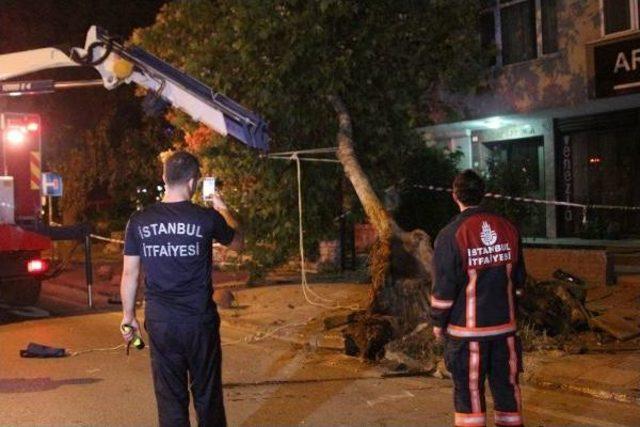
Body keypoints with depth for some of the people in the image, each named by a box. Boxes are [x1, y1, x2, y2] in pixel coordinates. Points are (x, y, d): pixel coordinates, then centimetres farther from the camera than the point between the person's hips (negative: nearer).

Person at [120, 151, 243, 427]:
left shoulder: (139, 221, -3)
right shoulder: (207, 218, -9)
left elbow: (130, 274, 2)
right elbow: (237, 243, 11)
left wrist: (128, 316, 14)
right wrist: (222, 209, 26)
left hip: (159, 322, 2)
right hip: (199, 321, -2)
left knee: (170, 397, 10)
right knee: (207, 394, 13)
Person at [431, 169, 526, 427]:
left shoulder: (451, 235, -13)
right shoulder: (508, 229, 2)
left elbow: (444, 287, -12)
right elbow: (519, 278, 11)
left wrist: (438, 322, 1)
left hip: (467, 330, -4)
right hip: (505, 326, 5)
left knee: (469, 391, 5)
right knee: (507, 386, 14)